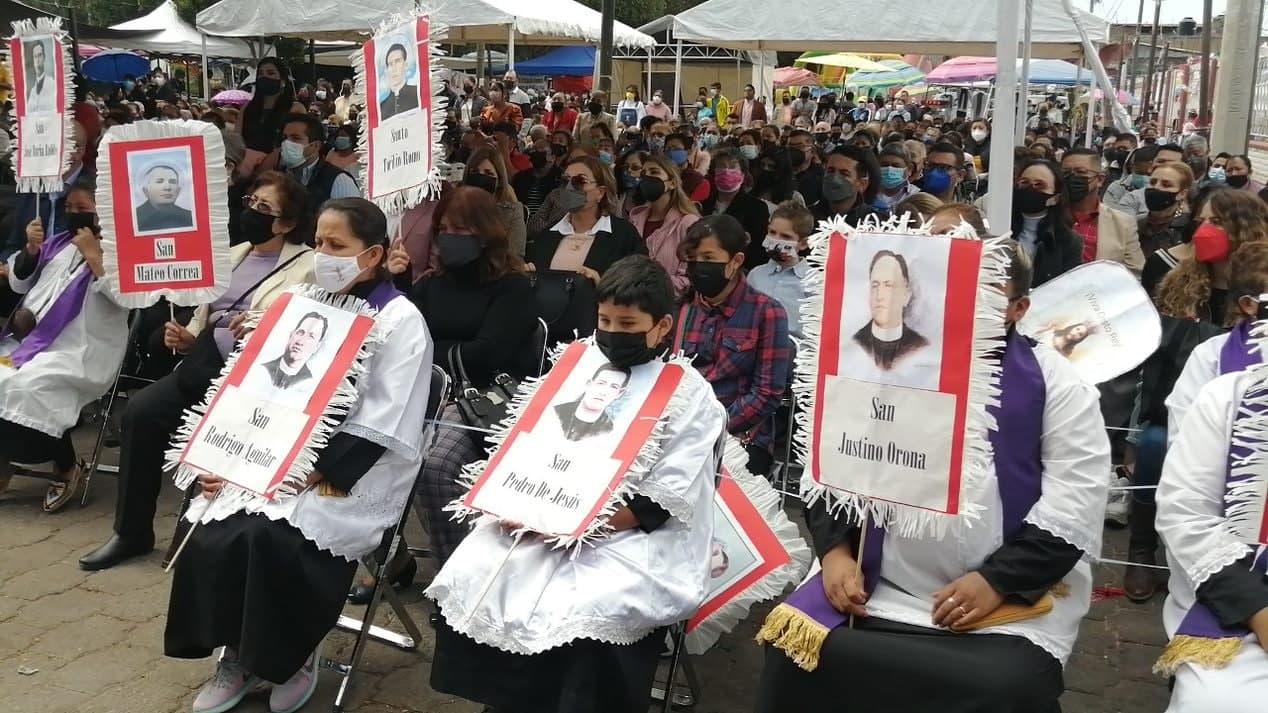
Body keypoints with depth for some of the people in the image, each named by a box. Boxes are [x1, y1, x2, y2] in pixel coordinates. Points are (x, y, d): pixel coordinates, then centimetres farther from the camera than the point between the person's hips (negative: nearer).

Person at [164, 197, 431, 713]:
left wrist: (317, 474, -22)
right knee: (213, 531, -18)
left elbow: (380, 427, -15)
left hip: (356, 474, -6)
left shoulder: (400, 321, -8)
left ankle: (295, 655, -3)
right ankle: (237, 655, 3)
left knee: (271, 535, -28)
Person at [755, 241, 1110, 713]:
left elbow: (1074, 505, -5)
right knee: (795, 656, -16)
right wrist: (835, 549, -3)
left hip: (1011, 603, -2)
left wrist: (998, 580, -14)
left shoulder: (1055, 383, 2)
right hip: (881, 588, 3)